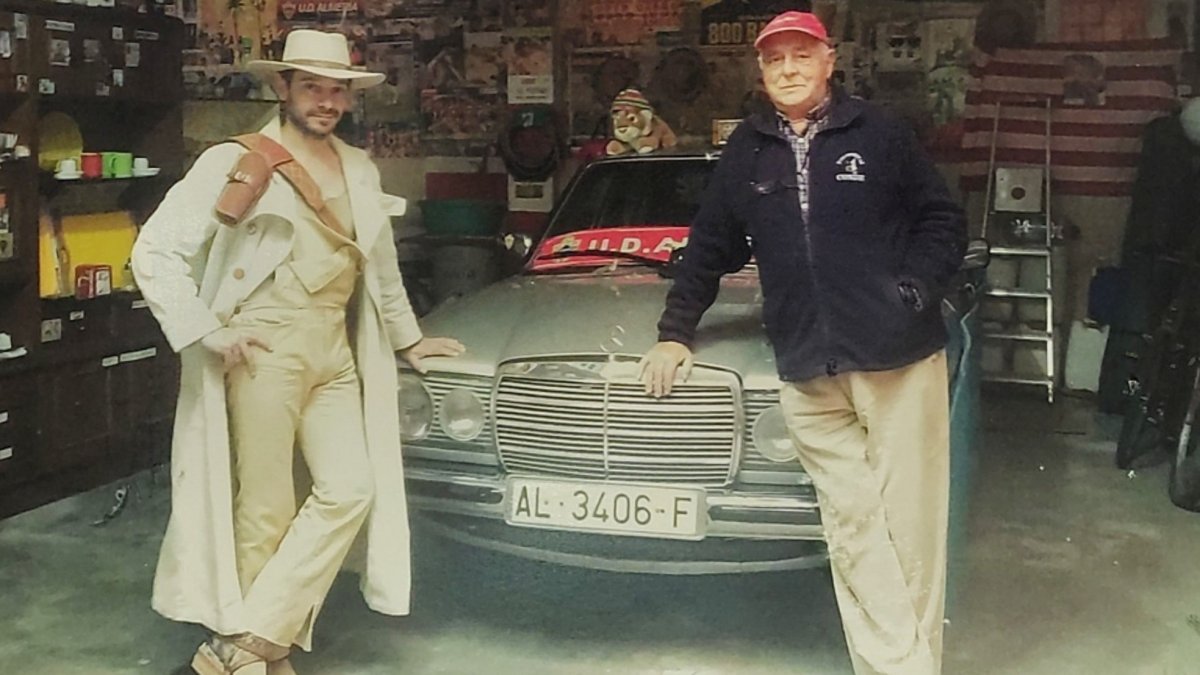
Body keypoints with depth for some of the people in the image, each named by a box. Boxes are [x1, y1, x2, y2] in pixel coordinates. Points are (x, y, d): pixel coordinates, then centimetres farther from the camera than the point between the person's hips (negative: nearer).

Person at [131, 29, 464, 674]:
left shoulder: (360, 170, 16)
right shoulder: (236, 162, -3)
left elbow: (382, 265, 28)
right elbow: (154, 251, -7)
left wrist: (408, 337, 32)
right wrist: (208, 332, -10)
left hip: (336, 350, 6)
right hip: (265, 349, -6)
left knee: (350, 490, -6)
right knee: (266, 509, -2)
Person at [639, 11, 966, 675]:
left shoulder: (880, 133, 3)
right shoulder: (744, 152, 13)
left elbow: (943, 221, 7)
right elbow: (708, 250, 20)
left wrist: (914, 291, -6)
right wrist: (675, 332, 19)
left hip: (900, 358, -2)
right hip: (807, 371, 2)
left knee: (909, 523, 1)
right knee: (853, 529, 1)